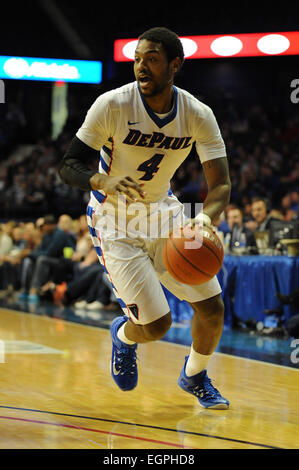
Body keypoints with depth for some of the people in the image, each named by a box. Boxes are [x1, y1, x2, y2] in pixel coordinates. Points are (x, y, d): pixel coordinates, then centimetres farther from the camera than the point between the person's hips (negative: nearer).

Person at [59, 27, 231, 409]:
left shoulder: (198, 115, -12)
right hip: (116, 224, -4)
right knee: (156, 325, -12)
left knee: (212, 306, -1)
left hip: (163, 213, 4)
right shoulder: (112, 105, -21)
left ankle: (194, 377, 29)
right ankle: (123, 334, 27)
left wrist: (205, 217, -36)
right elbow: (68, 166, -16)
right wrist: (102, 182, -39)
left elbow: (221, 185, -14)